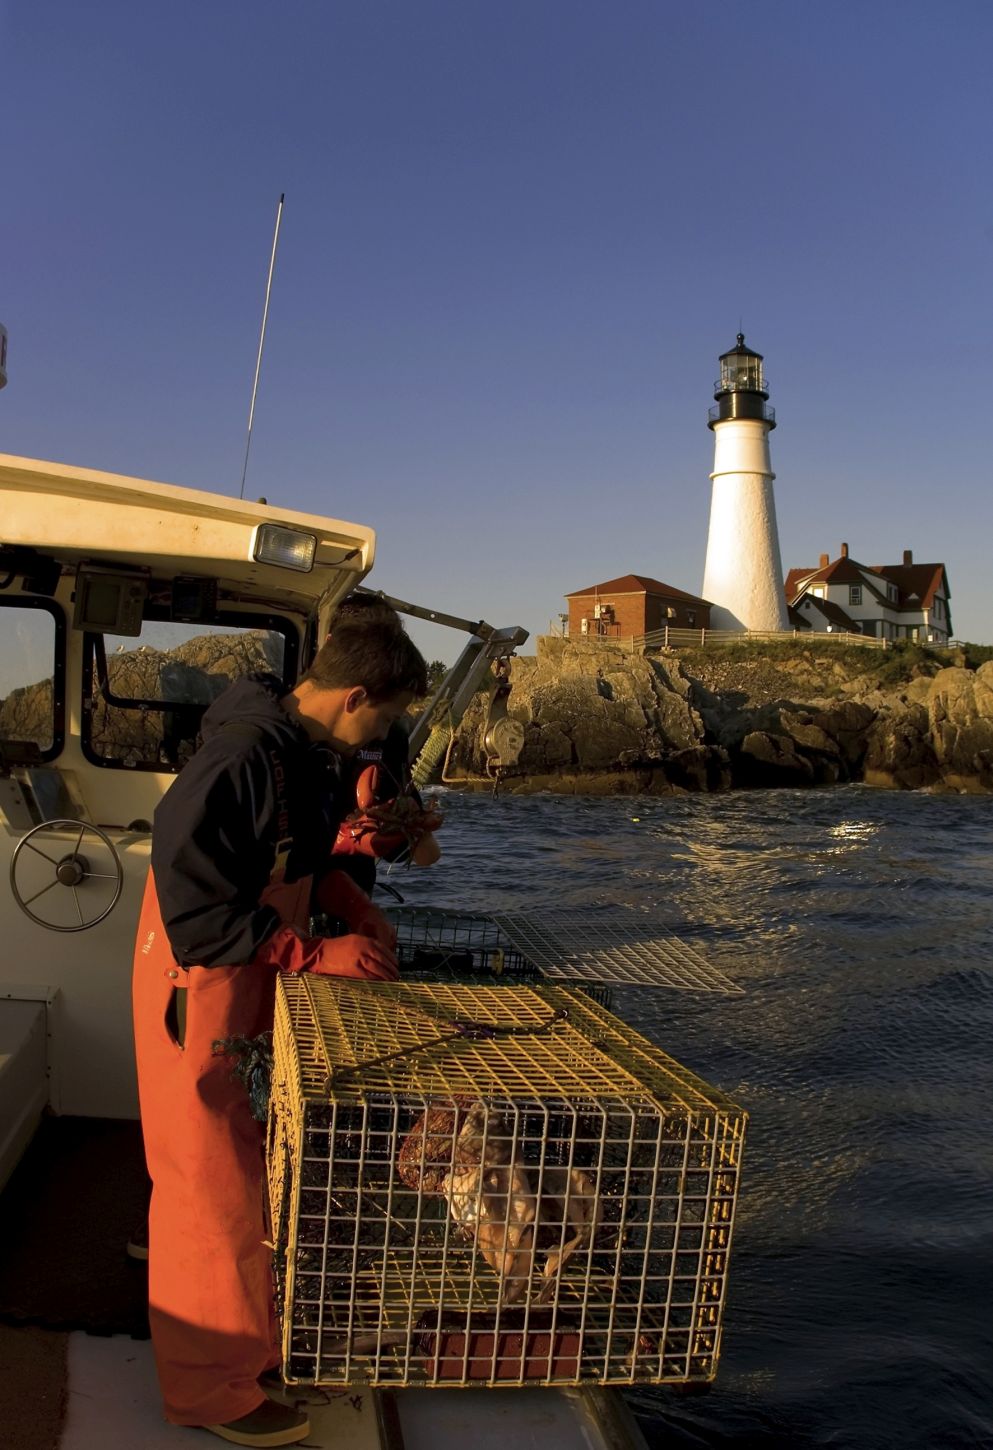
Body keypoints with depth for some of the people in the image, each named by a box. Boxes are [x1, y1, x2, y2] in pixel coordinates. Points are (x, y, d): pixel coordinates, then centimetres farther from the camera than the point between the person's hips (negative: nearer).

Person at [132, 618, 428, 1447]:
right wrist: (319, 955, -26)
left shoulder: (318, 756, 0)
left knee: (261, 1174, 20)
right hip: (203, 989, -9)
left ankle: (252, 1340, 40)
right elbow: (197, 914, -27)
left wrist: (353, 905, 1)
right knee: (215, 1187, 5)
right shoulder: (241, 762, -28)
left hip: (265, 986, 9)